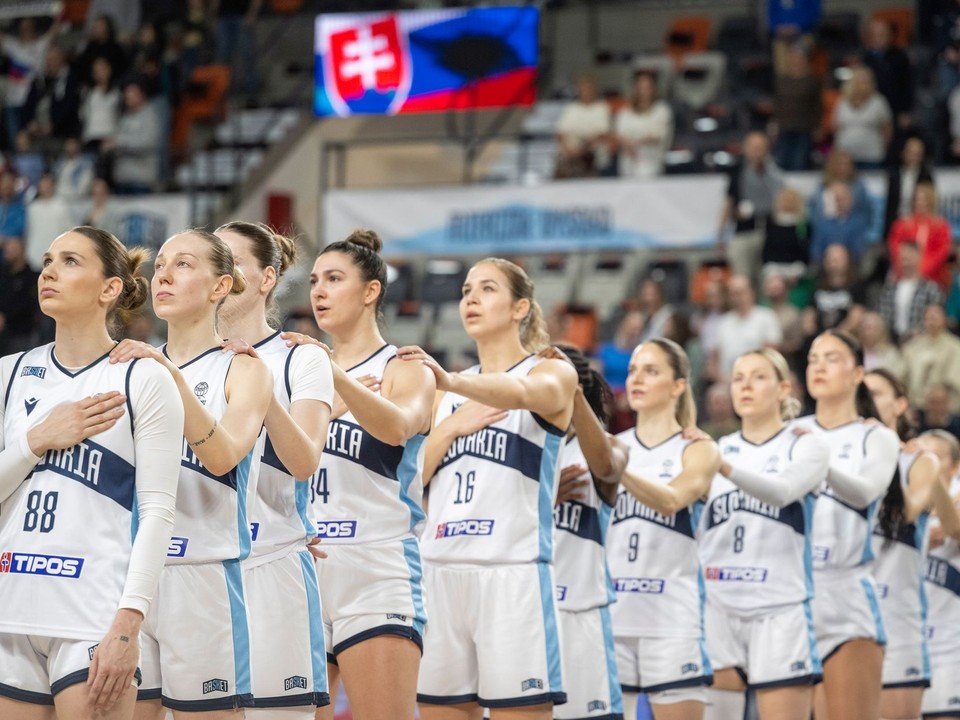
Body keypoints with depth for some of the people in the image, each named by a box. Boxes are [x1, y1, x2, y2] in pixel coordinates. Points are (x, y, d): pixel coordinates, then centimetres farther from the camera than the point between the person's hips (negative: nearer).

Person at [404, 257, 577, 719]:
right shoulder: (448, 393, 20)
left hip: (512, 572, -5)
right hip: (441, 570, 5)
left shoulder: (553, 374, 3)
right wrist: (450, 425, -3)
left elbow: (522, 393, -21)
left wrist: (450, 382, -39)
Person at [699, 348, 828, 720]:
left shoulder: (805, 446, 2)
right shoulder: (715, 449, 14)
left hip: (780, 610, -3)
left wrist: (725, 467, -36)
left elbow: (783, 490, -19)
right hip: (717, 608, 3)